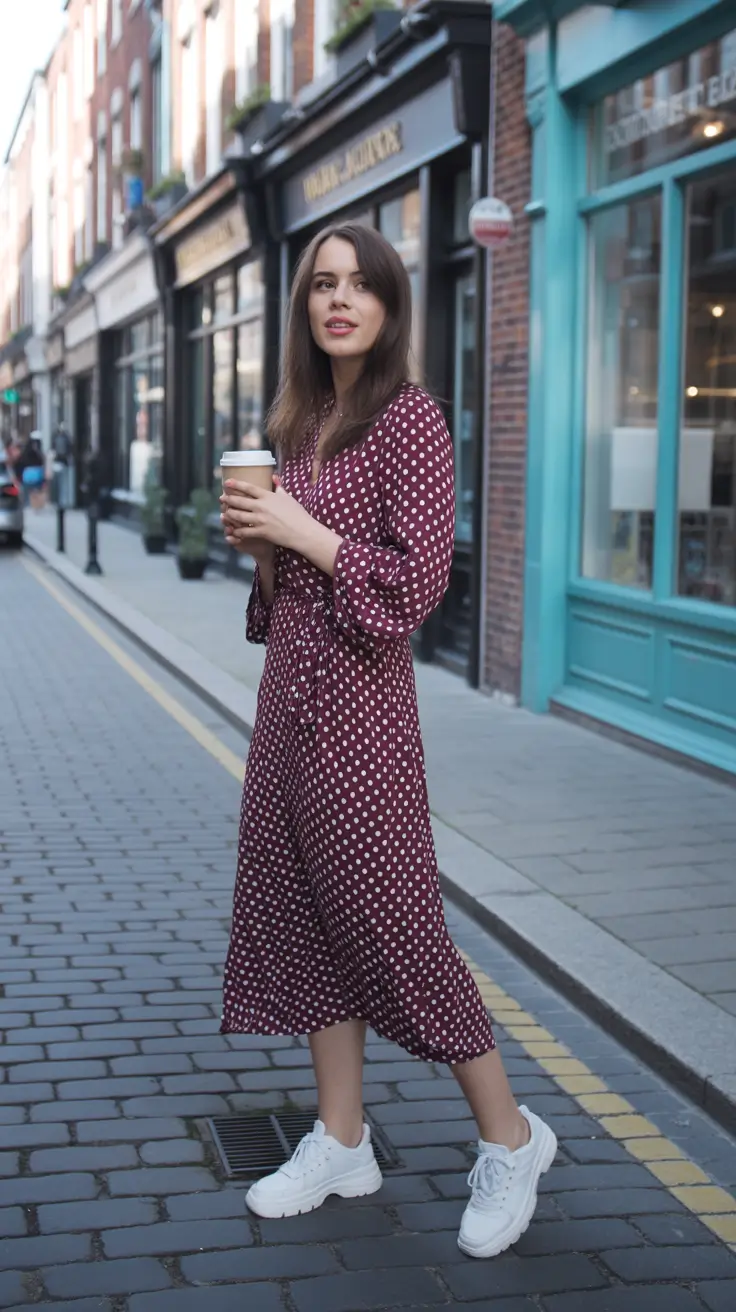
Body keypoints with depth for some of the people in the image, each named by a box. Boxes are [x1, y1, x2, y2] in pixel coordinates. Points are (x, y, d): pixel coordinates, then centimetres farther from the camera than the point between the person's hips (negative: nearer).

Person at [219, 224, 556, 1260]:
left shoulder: (409, 419, -11)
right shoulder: (301, 422, 13)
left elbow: (418, 579, -17)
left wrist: (300, 532, -15)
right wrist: (257, 542, 1)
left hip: (358, 703, -8)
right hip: (290, 696, 8)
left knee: (391, 920, -2)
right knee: (304, 916, 11)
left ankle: (510, 1139, 15)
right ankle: (342, 1144, 23)